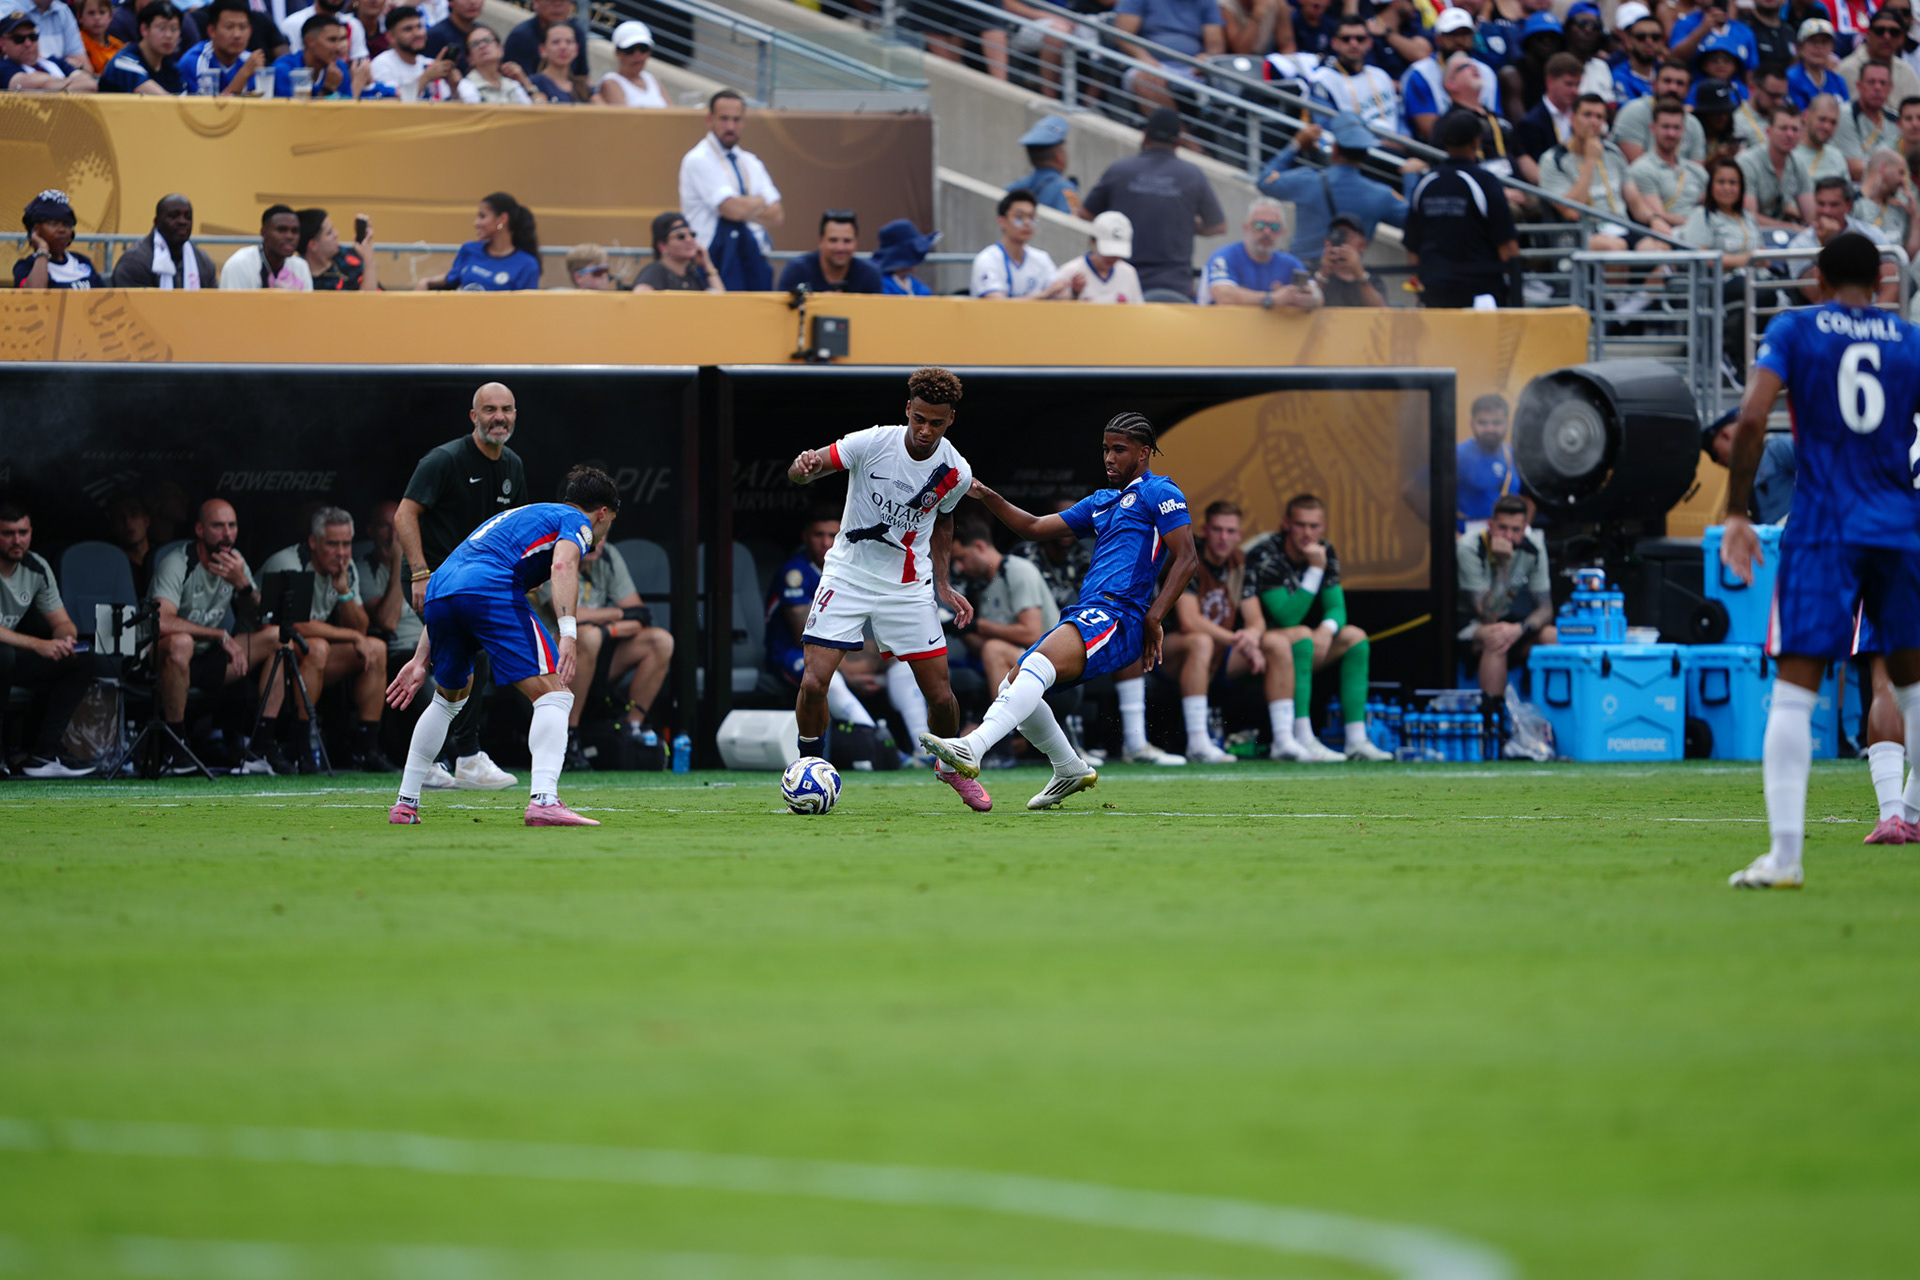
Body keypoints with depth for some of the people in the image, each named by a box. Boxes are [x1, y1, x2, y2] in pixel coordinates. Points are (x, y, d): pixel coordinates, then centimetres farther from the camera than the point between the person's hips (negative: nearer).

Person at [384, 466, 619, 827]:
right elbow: (562, 565, -10)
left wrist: (421, 659, 37)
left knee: (450, 696, 31)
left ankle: (405, 804, 31)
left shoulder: (516, 517, 39)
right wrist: (568, 633, -20)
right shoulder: (577, 521, 16)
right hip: (492, 590, -8)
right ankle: (544, 800, -23)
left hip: (438, 590, 8)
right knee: (553, 695, -4)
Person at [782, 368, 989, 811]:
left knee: (941, 696, -1)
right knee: (813, 683, -15)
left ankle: (953, 766, 30)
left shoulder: (956, 473, -8)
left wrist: (943, 584, 8)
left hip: (908, 587, 2)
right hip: (848, 575, -2)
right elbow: (802, 471, -12)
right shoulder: (873, 443, -17)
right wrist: (804, 466, -36)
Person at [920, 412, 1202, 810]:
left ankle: (971, 750, -50)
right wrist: (987, 497, 18)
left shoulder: (1159, 493, 1)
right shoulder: (1101, 502, 27)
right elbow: (1036, 528, 30)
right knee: (1012, 687, 12)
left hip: (1118, 617, -10)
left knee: (1038, 665, -33)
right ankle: (1070, 770, 28)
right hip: (1084, 615, 10)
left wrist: (1153, 619, -15)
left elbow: (1186, 558, -8)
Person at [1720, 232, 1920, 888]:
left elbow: (1751, 419, -10)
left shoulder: (1793, 330, 2)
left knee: (1793, 691, -5)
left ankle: (1785, 853, -16)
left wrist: (1736, 514, -3)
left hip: (1821, 531, -2)